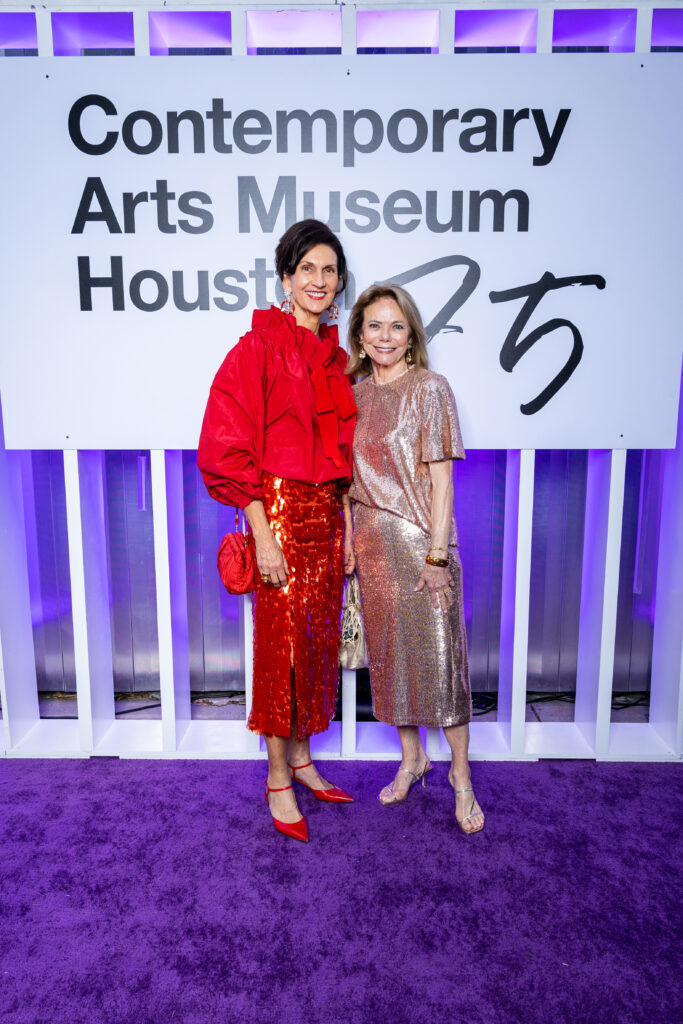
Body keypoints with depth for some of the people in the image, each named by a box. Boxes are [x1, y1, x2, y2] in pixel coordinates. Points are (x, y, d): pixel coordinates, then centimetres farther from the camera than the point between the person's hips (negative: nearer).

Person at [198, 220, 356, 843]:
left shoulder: (336, 357, 13)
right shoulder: (261, 344, -8)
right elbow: (229, 444, -13)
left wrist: (347, 526, 11)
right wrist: (263, 534, -17)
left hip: (326, 514, 7)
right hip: (280, 510, -6)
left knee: (319, 640, 14)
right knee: (281, 642, 3)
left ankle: (302, 759, 33)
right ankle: (278, 778, 21)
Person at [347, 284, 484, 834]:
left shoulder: (430, 389, -6)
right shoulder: (355, 396, 9)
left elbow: (441, 477, -11)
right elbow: (352, 478, 13)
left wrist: (436, 554, -15)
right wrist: (349, 540, 8)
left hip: (422, 539, -5)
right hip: (372, 541, 5)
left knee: (439, 653, 0)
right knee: (390, 652, 12)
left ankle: (460, 774, 18)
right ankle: (411, 758, 31)